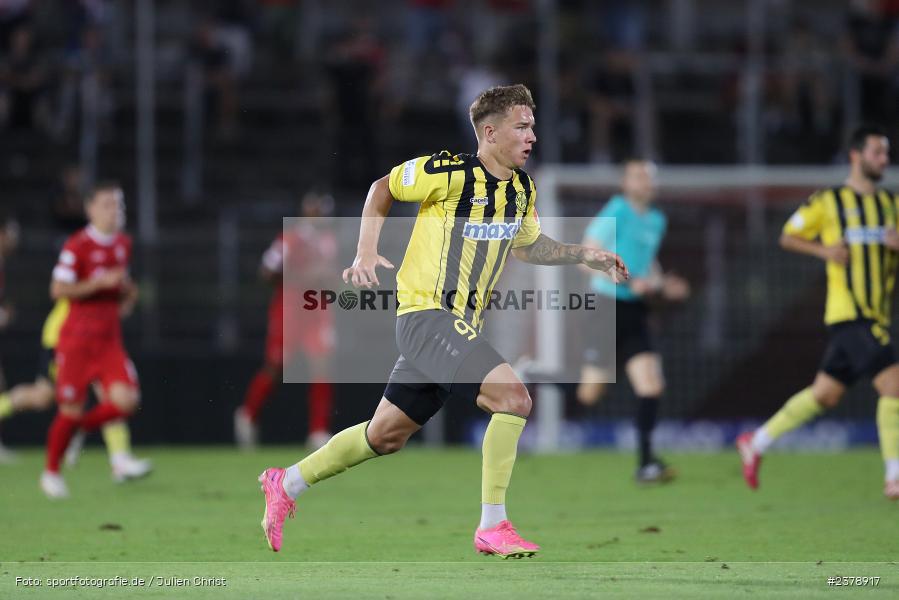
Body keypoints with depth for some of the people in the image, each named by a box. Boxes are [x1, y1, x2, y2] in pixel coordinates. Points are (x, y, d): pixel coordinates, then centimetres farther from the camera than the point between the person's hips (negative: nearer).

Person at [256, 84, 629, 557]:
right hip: (425, 316, -9)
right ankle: (492, 526, -16)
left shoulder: (523, 189, 8)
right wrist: (365, 253, -10)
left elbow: (526, 246, 26)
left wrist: (582, 255, 14)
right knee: (513, 396, -23)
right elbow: (383, 189, -2)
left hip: (461, 324, 9)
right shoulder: (450, 172, -15)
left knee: (385, 436, 16)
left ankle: (285, 484, 32)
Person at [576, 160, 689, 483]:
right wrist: (629, 283, -21)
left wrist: (663, 286, 10)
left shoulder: (656, 220, 13)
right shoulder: (615, 214, -11)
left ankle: (645, 462, 0)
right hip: (608, 306, -7)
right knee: (589, 394, -5)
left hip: (635, 311, 7)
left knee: (652, 388, -5)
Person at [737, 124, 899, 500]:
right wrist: (824, 250, -10)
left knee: (824, 395, 11)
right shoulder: (827, 202, -1)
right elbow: (788, 237, 7)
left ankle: (756, 443, 26)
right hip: (849, 313, -7)